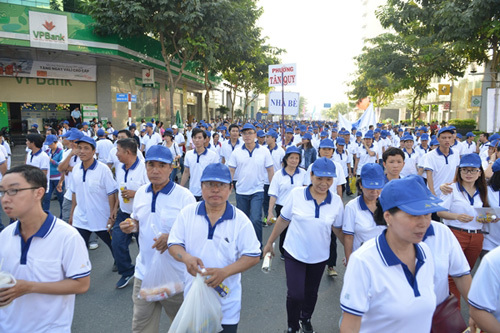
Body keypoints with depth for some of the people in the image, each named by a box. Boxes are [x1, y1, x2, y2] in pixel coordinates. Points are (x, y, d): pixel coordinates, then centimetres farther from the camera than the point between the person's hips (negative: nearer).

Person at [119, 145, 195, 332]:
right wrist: (130, 226, -6)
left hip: (175, 274, -4)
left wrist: (172, 238, -29)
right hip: (144, 271, 5)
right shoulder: (141, 192, 2)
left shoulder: (184, 196, -16)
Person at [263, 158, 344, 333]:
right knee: (295, 295, -3)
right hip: (294, 253, -2)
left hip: (319, 256, 2)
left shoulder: (336, 201, -9)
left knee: (311, 293, 20)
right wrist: (270, 242, 2)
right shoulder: (297, 194, -15)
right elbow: (283, 220, -5)